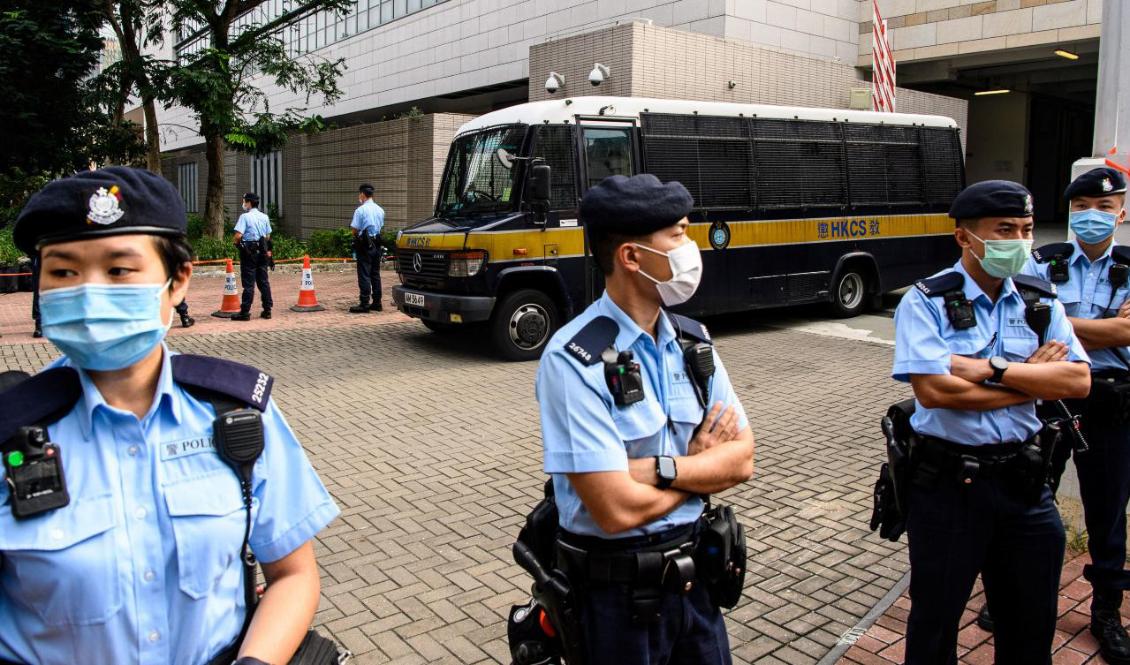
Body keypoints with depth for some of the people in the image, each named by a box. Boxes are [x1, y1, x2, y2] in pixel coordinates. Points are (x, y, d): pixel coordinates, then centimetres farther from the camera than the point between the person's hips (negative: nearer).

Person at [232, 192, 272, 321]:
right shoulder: (265, 217, 9)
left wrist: (237, 243, 0)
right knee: (264, 281, 10)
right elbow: (268, 236, 10)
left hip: (249, 252, -6)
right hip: (262, 251, 6)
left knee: (248, 283, -3)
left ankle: (245, 312, 0)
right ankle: (267, 310, 13)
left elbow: (238, 235, -18)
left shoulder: (245, 216, -11)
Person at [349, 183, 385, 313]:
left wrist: (357, 235, 7)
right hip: (377, 244, 6)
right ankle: (377, 303, 15)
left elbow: (354, 229, -12)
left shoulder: (360, 210, -13)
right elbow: (381, 226, 9)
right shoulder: (380, 210, 7)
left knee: (364, 275, -3)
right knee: (375, 274, 12)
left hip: (364, 245, -6)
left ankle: (364, 304, -2)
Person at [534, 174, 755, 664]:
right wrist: (699, 465, -9)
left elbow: (741, 459, -3)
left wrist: (660, 469, -20)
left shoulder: (693, 342, 0)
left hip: (694, 575, 6)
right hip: (616, 591, -6)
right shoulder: (574, 360, -22)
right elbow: (618, 510, -26)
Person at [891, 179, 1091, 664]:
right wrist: (1033, 379, -11)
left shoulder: (1041, 302, 4)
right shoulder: (926, 302, -10)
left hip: (1023, 478, 4)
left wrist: (991, 368, -19)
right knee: (936, 621, 13)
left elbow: (1078, 381, -7)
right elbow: (933, 390, -21)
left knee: (1032, 624, 19)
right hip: (947, 481, -4)